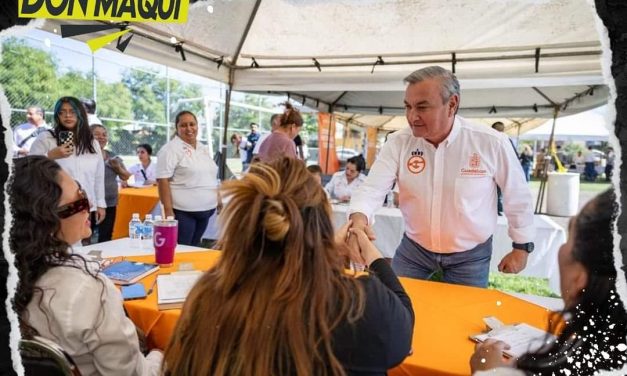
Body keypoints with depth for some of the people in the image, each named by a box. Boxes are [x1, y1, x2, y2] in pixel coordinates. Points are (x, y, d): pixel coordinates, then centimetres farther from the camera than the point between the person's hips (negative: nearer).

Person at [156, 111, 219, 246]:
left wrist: (218, 201, 14)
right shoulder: (171, 149, -8)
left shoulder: (204, 149, 13)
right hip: (183, 211, -7)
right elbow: (163, 181, -14)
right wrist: (168, 210, -20)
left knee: (194, 247, 15)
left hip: (205, 210, 7)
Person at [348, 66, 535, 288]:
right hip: (413, 248, 2)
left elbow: (518, 196, -4)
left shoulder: (491, 143, -17)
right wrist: (359, 219, -40)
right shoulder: (398, 142, -14)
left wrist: (522, 247, 3)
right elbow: (373, 188, -19)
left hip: (470, 255, -1)